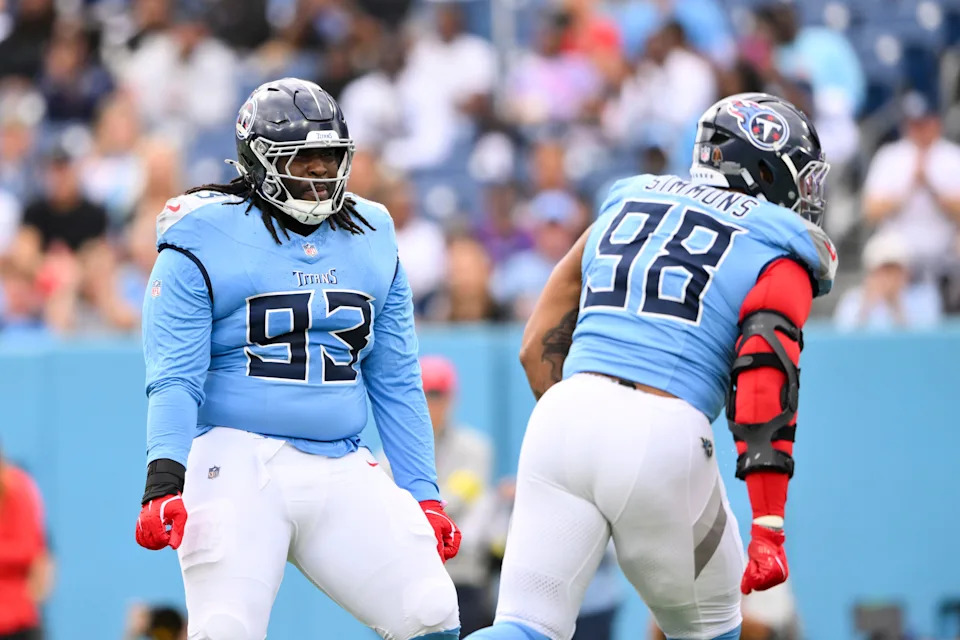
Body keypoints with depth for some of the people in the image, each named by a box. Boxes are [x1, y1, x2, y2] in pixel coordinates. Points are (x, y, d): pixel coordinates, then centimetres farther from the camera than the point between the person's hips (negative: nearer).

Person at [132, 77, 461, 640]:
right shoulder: (205, 240, -2)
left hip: (342, 473, 5)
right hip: (239, 462, -4)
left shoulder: (372, 242, 14)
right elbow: (175, 380, -7)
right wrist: (163, 484, -21)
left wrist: (424, 496, 13)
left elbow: (396, 385, 18)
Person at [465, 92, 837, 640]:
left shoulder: (626, 206, 25)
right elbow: (765, 385, -6)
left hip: (564, 414, 4)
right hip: (664, 439, -4)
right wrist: (768, 531, -9)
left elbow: (540, 347, 23)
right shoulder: (777, 258, 10)